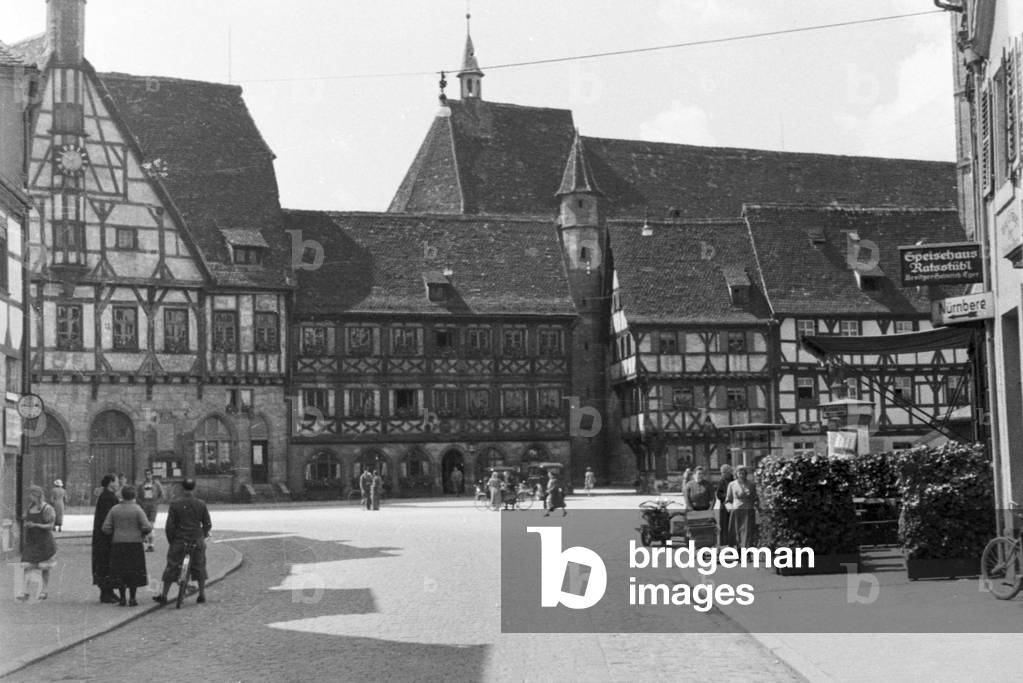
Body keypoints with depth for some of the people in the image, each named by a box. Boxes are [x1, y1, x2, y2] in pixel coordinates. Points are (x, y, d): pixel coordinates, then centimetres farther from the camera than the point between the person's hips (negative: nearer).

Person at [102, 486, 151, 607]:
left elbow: (106, 528, 1)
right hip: (134, 543, -3)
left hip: (117, 543, 3)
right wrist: (151, 525, 9)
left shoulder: (114, 509, 2)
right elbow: (147, 527, -12)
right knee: (134, 573, 4)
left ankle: (122, 598, 9)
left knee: (119, 573, 9)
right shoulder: (137, 510, -7)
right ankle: (132, 599, 3)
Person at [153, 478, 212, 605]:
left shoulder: (175, 504, -6)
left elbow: (169, 526, -6)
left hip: (179, 541, -1)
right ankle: (202, 594, 17)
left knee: (172, 567, 7)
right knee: (199, 566, 14)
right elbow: (208, 524, 2)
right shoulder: (201, 504, -2)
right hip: (197, 541, 1)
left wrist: (171, 541, 7)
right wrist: (203, 535, 20)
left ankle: (164, 596, 10)